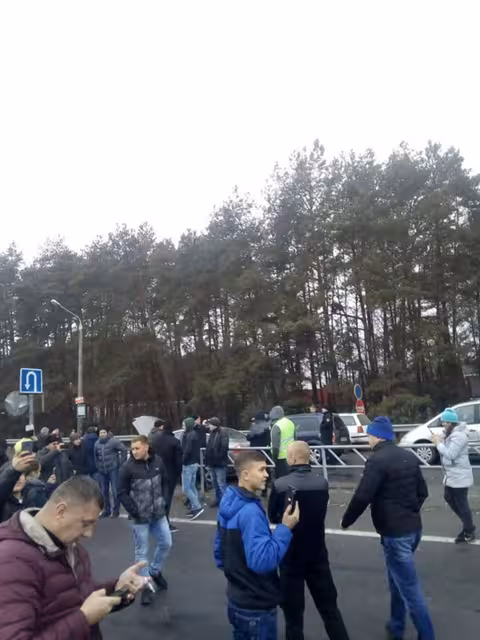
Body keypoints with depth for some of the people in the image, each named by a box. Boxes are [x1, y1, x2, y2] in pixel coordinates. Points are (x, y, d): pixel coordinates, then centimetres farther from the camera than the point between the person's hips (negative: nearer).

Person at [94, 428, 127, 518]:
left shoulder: (113, 441, -10)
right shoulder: (97, 443, 7)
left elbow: (124, 449, -10)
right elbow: (95, 455, 22)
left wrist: (121, 462, -9)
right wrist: (97, 465, 13)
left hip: (113, 469, -5)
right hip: (101, 471, 5)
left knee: (115, 491, -3)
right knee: (104, 491, 12)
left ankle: (116, 510, 9)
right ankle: (107, 510, 25)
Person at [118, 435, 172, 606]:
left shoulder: (158, 461, -6)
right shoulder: (128, 467, -16)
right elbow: (122, 493, -10)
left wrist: (164, 501, 0)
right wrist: (134, 511, -14)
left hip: (159, 514, 4)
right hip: (140, 517, -4)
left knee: (166, 543, 13)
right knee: (142, 552, 8)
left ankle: (155, 572, 38)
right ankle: (146, 586, 24)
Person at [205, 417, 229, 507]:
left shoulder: (223, 433, -14)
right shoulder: (212, 433, 13)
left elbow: (224, 447, -22)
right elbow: (209, 447, 15)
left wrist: (218, 457, -20)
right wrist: (207, 459, 9)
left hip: (219, 463, -9)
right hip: (212, 462, 9)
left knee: (221, 483, -5)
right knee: (215, 483, 18)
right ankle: (218, 499, 30)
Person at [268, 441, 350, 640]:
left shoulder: (281, 485, -21)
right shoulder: (322, 481, -8)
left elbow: (273, 517, -5)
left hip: (291, 556, -3)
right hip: (317, 554, 3)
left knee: (293, 612, 12)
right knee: (329, 607, 19)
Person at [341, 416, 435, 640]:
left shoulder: (377, 460, -18)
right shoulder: (409, 456, 7)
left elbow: (362, 497, -22)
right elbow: (422, 492, 14)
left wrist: (346, 521, -7)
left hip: (395, 532, -9)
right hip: (413, 527, 9)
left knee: (410, 588, 1)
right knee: (398, 580, 24)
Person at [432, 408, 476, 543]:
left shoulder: (458, 435, -23)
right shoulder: (451, 434, 9)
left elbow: (450, 454, -28)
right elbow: (448, 450, 14)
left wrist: (438, 443, -19)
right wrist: (441, 441, -3)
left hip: (459, 477, -11)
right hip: (451, 475, 11)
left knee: (461, 503, 2)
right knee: (449, 498, 19)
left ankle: (469, 531, 20)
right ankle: (468, 525, 34)